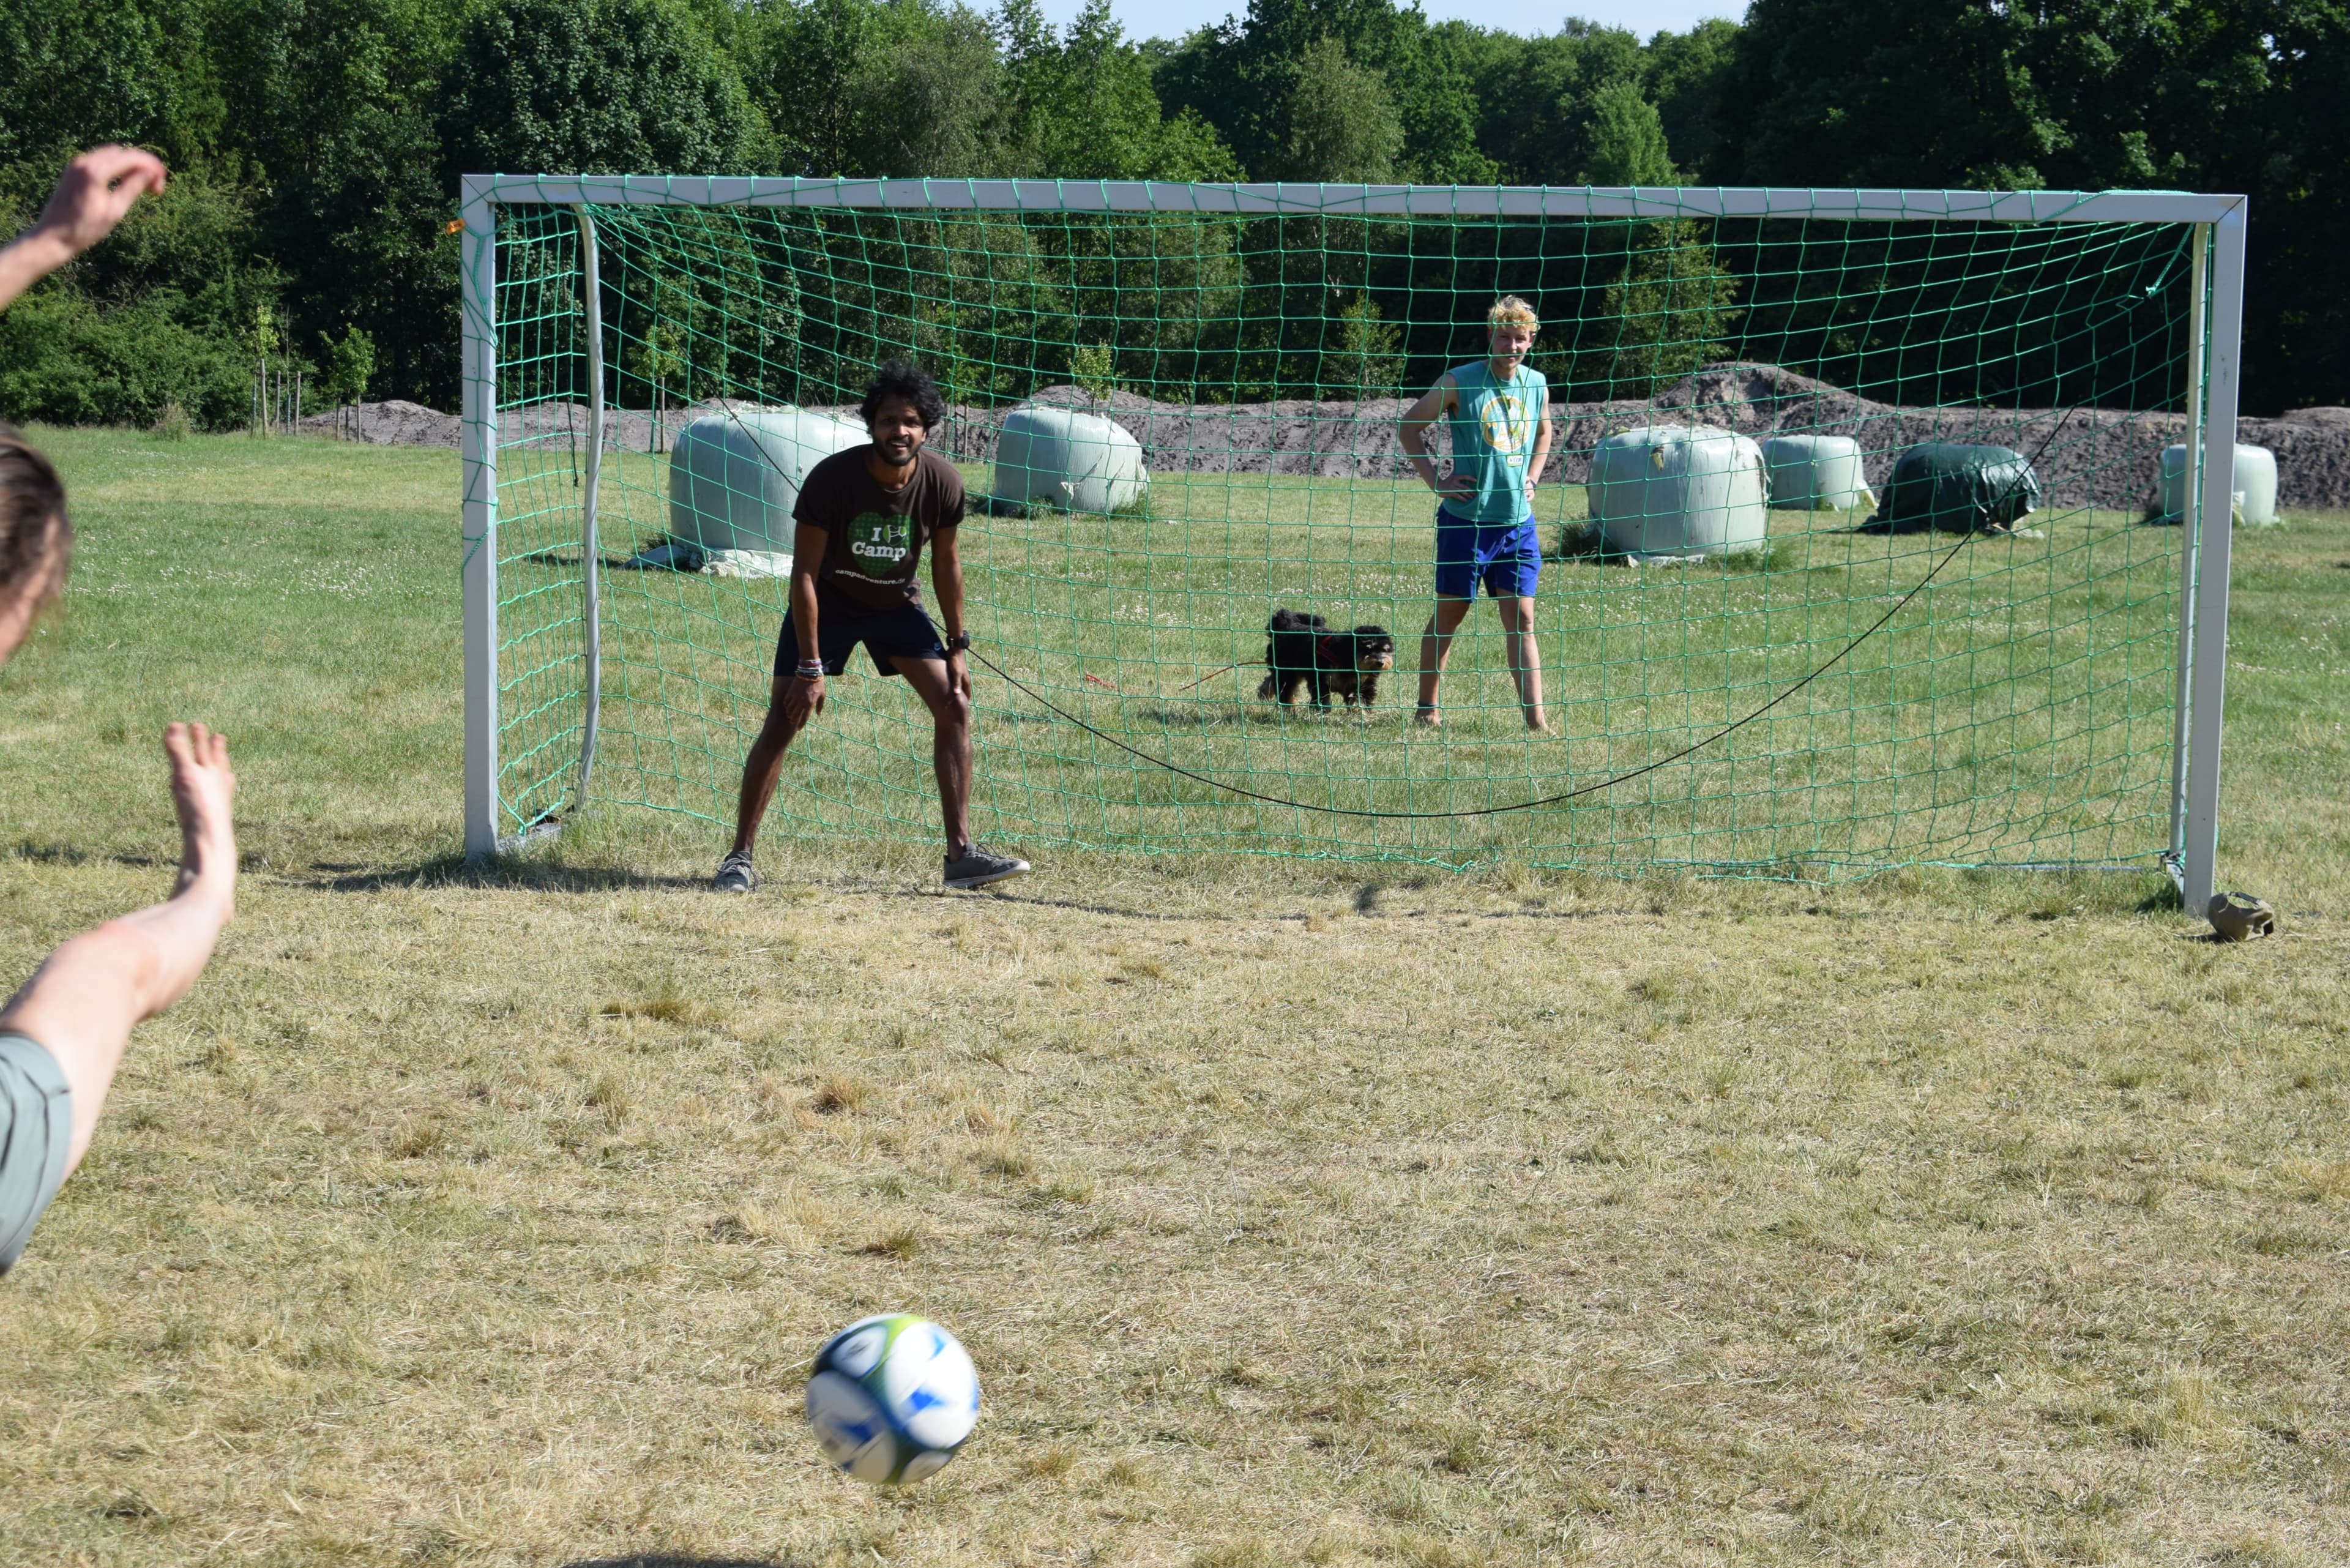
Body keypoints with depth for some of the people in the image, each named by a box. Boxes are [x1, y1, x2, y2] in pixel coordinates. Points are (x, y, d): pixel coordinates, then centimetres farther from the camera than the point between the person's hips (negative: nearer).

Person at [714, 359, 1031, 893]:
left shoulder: (942, 483, -20)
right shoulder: (832, 478, -30)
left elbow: (946, 563, -2)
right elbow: (805, 574, -24)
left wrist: (957, 647, -1)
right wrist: (810, 667, -25)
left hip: (896, 604, 3)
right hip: (828, 603, -3)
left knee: (955, 708, -7)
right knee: (783, 721, -12)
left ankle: (961, 853, -1)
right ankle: (739, 858, -5)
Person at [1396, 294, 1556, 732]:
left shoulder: (1537, 384, 6)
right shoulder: (1459, 382, -8)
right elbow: (1410, 426, 1)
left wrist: (1531, 479, 12)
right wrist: (1434, 480, -5)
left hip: (1518, 522, 3)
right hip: (1466, 520, -3)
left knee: (1521, 619, 0)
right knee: (1449, 614, 6)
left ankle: (1536, 719, -3)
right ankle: (1428, 707, 19)